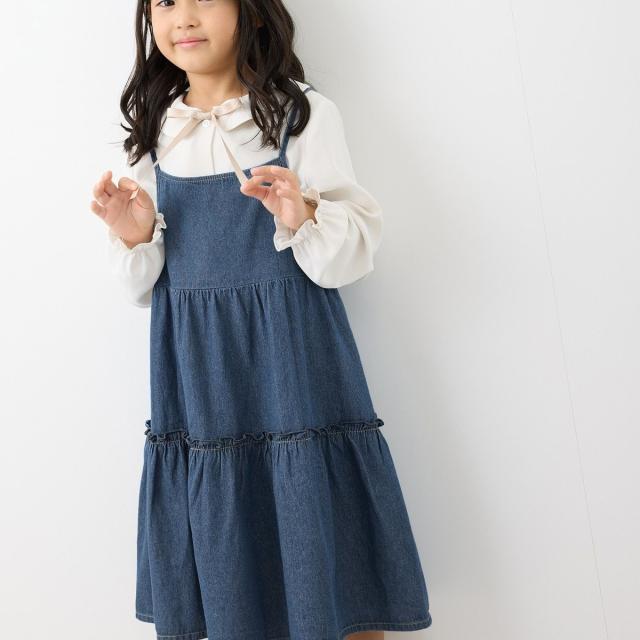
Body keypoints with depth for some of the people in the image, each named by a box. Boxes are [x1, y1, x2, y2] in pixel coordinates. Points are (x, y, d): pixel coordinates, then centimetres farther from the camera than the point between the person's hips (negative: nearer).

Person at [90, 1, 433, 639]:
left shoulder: (307, 115, -2)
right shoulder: (154, 134, 9)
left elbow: (359, 251, -4)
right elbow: (147, 288, 12)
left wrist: (305, 219, -22)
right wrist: (134, 239, -7)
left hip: (294, 361, -3)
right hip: (197, 379, 3)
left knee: (332, 581, 4)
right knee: (222, 574, 12)